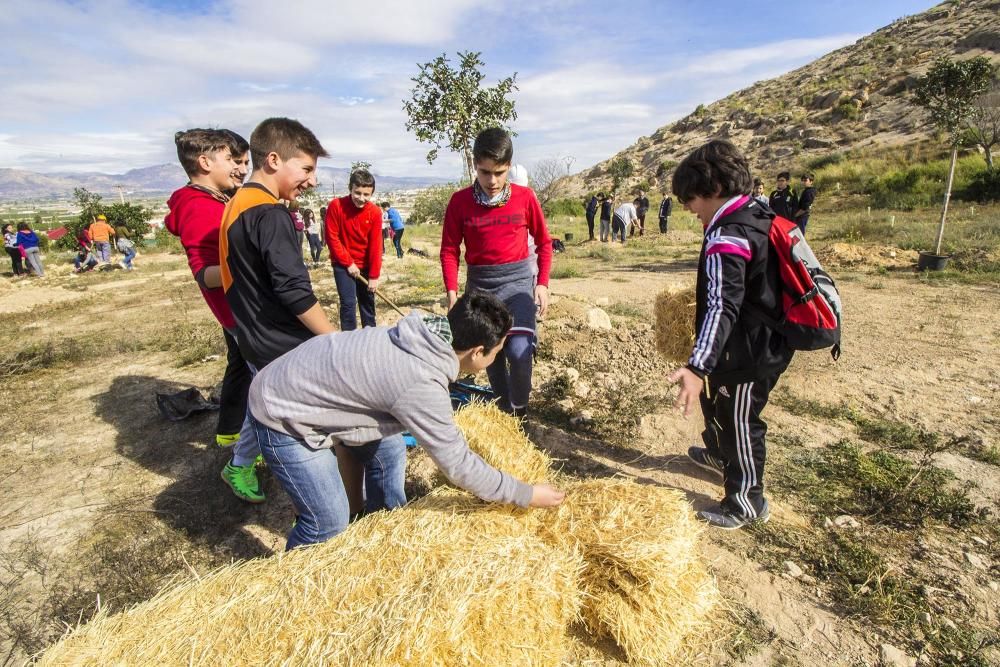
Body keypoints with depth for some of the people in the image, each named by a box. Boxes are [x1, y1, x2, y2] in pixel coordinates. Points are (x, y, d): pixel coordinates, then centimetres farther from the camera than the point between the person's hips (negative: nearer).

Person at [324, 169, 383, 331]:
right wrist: (348, 263, -13)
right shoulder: (335, 206, -17)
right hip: (343, 264, -2)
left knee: (368, 301, 12)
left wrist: (374, 275, -10)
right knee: (348, 303, -8)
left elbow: (375, 246, -11)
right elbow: (332, 238, -13)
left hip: (365, 265, 2)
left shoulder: (375, 212, -13)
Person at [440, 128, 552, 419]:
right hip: (480, 284, 2)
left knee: (519, 351, -18)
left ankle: (521, 411, 8)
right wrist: (452, 291, -8)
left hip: (518, 280, -1)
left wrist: (543, 283, -2)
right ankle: (505, 411, 30)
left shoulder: (525, 197, -4)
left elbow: (544, 242, 5)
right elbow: (449, 250, 1)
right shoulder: (460, 201, -4)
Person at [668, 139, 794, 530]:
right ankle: (719, 455, 54)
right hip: (766, 342, 10)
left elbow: (722, 308, -36)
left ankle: (747, 502, 25)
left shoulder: (725, 238, -26)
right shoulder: (757, 216, 6)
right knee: (717, 399, 28)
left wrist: (697, 367, -43)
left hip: (751, 354, -10)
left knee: (738, 420, 5)